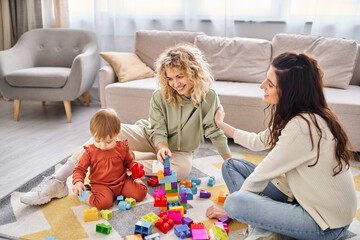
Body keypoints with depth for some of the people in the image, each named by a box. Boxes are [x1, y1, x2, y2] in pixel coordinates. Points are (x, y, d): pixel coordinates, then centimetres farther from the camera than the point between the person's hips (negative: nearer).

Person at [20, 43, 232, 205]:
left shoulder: (208, 97, -20)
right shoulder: (160, 96, -15)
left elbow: (215, 131, -12)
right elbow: (158, 130, -12)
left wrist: (231, 162, -9)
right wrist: (162, 147, -33)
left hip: (180, 149, 0)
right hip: (152, 137, 1)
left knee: (183, 168, -38)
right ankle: (57, 181, -28)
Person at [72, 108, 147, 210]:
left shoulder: (122, 148, -1)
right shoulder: (90, 152, -7)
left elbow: (129, 162, 15)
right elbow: (80, 169, -1)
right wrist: (78, 181, -22)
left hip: (122, 182, 3)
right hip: (101, 185, -3)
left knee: (141, 193, -15)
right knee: (103, 203, -33)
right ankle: (89, 197, -2)